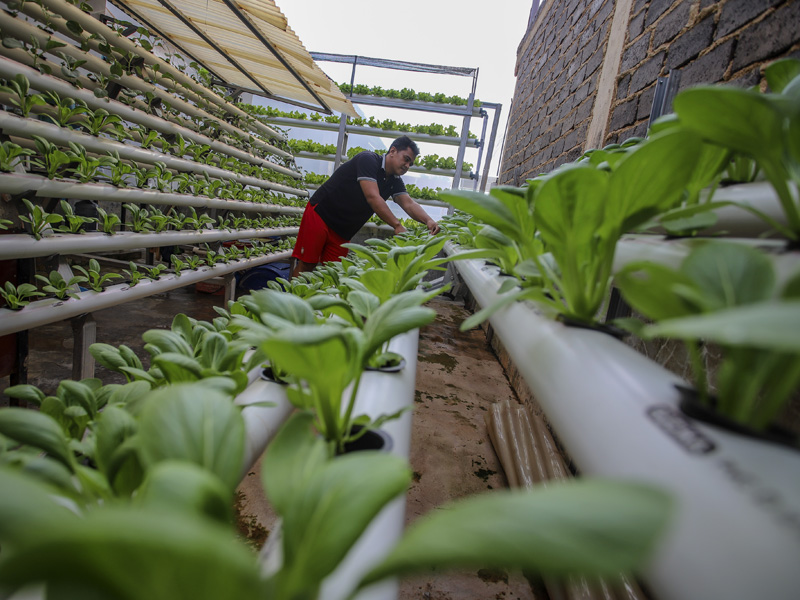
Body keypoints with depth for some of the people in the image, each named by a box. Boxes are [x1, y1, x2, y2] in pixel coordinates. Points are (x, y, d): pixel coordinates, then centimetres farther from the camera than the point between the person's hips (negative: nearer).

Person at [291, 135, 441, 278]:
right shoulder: (368, 159, -15)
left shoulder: (395, 182, 8)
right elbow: (373, 197, -26)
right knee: (306, 264, -9)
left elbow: (409, 204, -4)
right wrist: (397, 226, -30)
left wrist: (428, 221, -25)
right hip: (320, 214, -7)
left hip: (343, 232, 7)